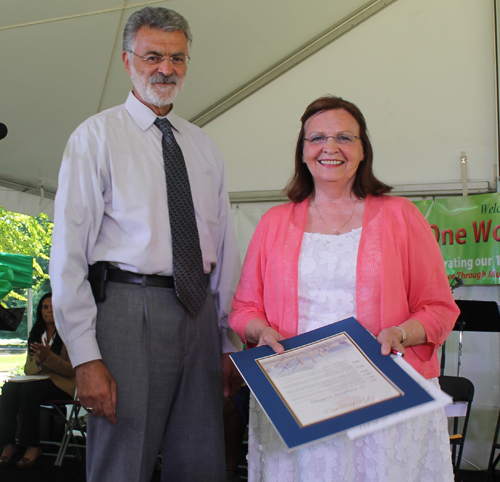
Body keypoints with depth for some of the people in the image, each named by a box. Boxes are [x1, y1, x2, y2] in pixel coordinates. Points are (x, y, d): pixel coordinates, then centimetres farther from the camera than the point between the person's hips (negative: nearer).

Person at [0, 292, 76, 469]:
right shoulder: (36, 334, 17)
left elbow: (72, 370, -7)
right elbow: (28, 369, 15)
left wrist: (48, 357, -20)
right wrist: (38, 361, -9)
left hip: (62, 384, -6)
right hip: (38, 380, 6)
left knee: (28, 389, -33)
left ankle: (32, 446, -26)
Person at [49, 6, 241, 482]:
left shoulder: (204, 147, 15)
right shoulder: (96, 136, 0)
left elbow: (225, 247, 13)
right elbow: (68, 251, -6)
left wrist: (230, 343, 9)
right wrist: (86, 357, -13)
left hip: (199, 313, 5)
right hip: (129, 310, -4)